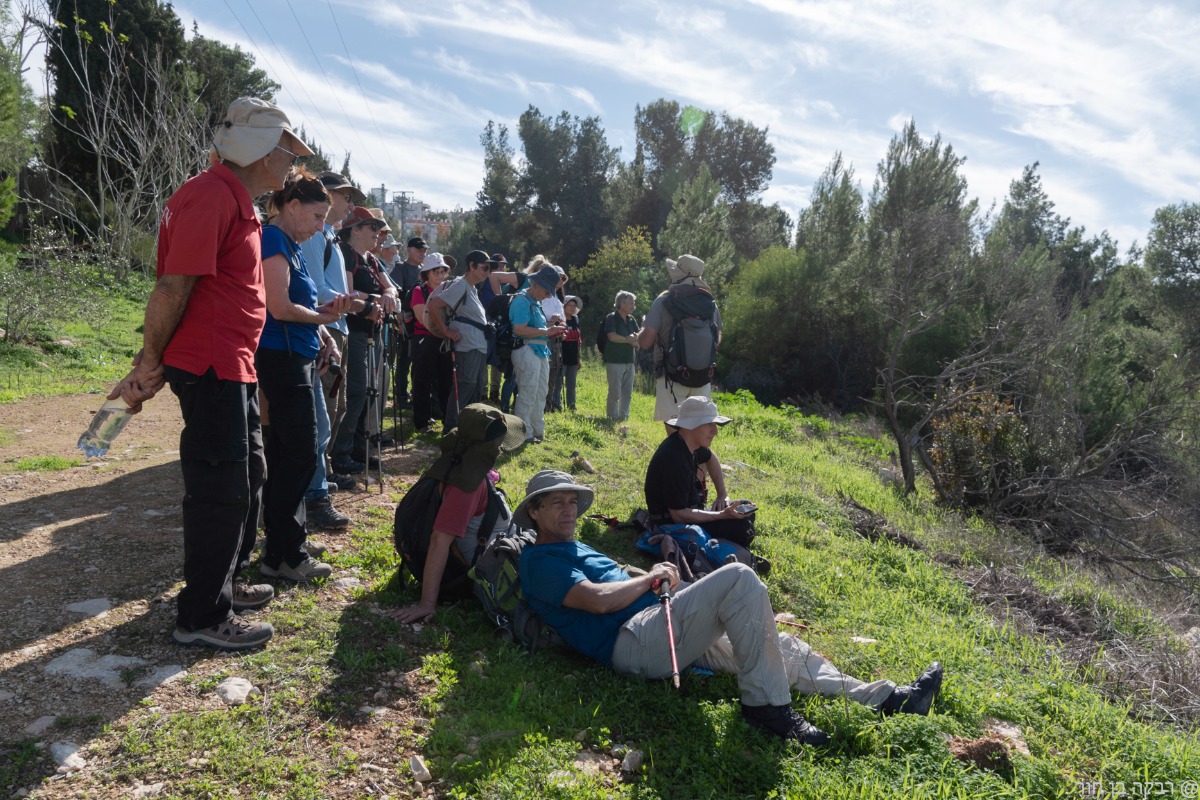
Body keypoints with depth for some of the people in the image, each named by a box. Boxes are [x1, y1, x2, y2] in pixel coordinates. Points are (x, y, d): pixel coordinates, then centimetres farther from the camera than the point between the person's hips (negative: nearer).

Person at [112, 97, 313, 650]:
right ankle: (201, 618, 10)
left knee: (246, 477, 19)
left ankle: (224, 583, 35)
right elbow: (173, 287, -20)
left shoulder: (237, 201, 17)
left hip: (234, 366, 10)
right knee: (221, 488, -3)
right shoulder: (210, 195, -16)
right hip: (210, 366, -10)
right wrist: (150, 366, -13)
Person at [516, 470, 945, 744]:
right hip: (633, 642, -10)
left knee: (782, 647, 7)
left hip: (660, 633, 10)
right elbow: (598, 600, -18)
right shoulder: (540, 559, -4)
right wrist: (650, 578, -5)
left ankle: (882, 698, 9)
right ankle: (766, 704, -18)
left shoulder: (577, 548, 27)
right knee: (738, 579, -24)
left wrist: (658, 576, 7)